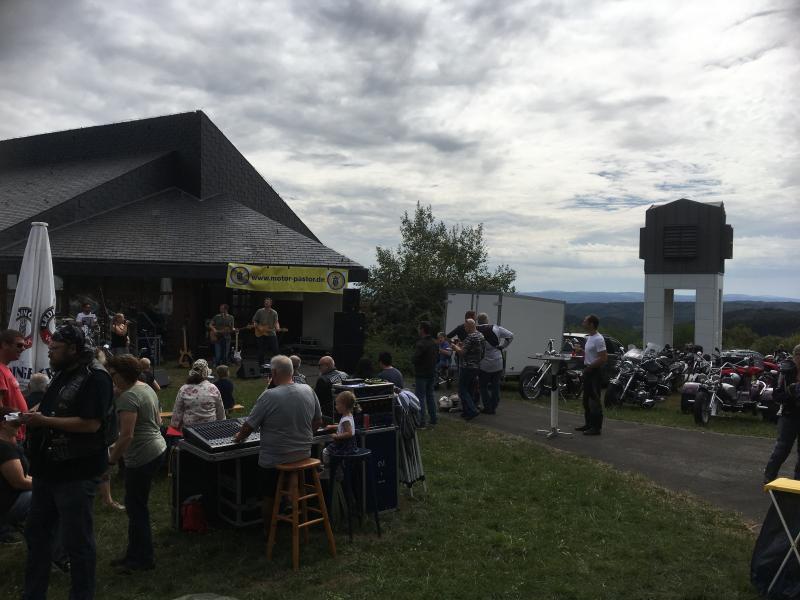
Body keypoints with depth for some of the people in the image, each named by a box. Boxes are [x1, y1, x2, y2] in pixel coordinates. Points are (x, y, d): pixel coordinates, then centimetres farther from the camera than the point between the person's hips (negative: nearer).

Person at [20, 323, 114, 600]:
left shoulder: (94, 377, -17)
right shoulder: (63, 374, 13)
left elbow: (91, 424, -24)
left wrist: (43, 421, -22)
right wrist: (33, 417, 6)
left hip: (76, 473, -10)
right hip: (49, 469, 10)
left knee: (77, 541, 4)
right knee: (37, 532, 19)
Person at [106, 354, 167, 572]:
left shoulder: (128, 397, -20)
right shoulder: (147, 388, 11)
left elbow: (127, 435, -25)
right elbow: (157, 421, 20)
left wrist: (111, 459, -15)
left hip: (142, 457, -10)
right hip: (157, 449, 10)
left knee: (136, 507, 2)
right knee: (136, 505, 18)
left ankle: (143, 559, 13)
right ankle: (134, 554, 28)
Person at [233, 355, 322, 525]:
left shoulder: (269, 396, -20)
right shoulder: (308, 391, -5)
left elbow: (249, 426, -11)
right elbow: (318, 421, 7)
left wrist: (239, 437, 9)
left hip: (275, 459, -4)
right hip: (304, 453, 4)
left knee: (269, 497, 15)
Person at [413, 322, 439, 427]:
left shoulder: (421, 344, -21)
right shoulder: (434, 342, 8)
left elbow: (415, 359, -22)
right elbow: (437, 358, 15)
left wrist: (413, 359, -2)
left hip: (421, 374, -8)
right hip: (432, 373, 8)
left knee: (420, 397, -3)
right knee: (430, 395, 17)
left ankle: (421, 421, -3)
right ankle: (433, 418, 21)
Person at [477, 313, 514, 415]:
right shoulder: (496, 329, -3)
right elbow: (510, 336, 1)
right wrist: (502, 346, 5)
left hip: (483, 365, -2)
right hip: (497, 364, 2)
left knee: (483, 386, 12)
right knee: (495, 386, 13)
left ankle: (487, 407, 11)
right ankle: (494, 407, 17)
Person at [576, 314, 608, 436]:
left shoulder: (598, 339, -19)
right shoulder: (589, 337, 14)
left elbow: (604, 357, -24)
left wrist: (590, 367, -21)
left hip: (594, 372, -11)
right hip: (588, 371, 11)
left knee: (595, 400, -7)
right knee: (586, 399, 17)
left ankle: (597, 427, -2)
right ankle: (589, 423, 27)